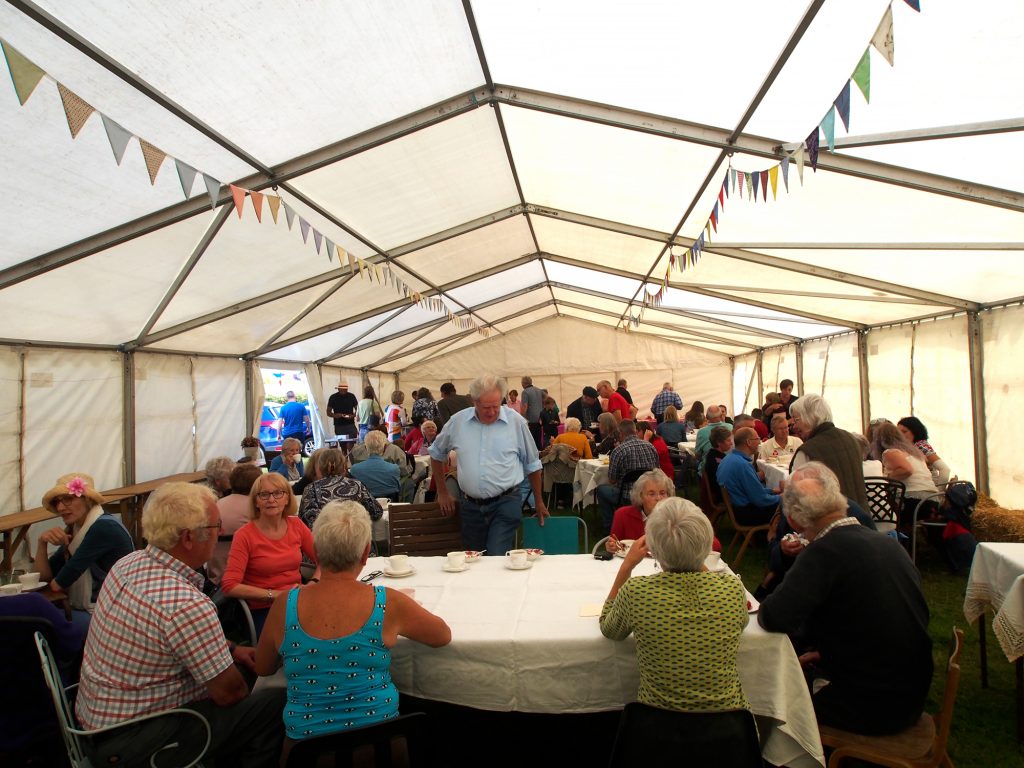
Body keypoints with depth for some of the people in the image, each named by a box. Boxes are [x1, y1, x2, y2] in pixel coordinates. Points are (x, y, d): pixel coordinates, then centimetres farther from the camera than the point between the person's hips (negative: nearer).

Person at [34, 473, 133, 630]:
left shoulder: (104, 528, -19)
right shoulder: (74, 530, 10)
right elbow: (44, 576, 11)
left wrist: (59, 582, 6)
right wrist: (42, 542, -2)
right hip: (85, 610, 8)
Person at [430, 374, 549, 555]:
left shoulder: (516, 422, -4)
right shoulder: (458, 422, -1)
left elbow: (532, 465, 7)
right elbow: (436, 454, 15)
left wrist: (539, 502, 12)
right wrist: (442, 492, 16)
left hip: (505, 503, -3)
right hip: (470, 505, 3)